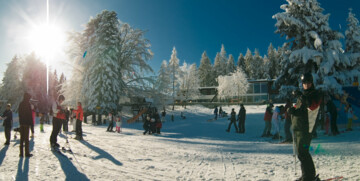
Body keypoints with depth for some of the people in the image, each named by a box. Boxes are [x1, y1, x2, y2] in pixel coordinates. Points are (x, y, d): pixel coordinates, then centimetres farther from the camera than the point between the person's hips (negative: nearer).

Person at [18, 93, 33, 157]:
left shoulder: (21, 104, 10)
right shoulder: (27, 104, -12)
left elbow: (19, 113, 14)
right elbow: (30, 114, -14)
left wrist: (20, 121, 18)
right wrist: (31, 122, -10)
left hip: (21, 122, 7)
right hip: (27, 123, -7)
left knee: (22, 138, 10)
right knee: (26, 138, -3)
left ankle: (21, 153, 12)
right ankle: (27, 153, 1)